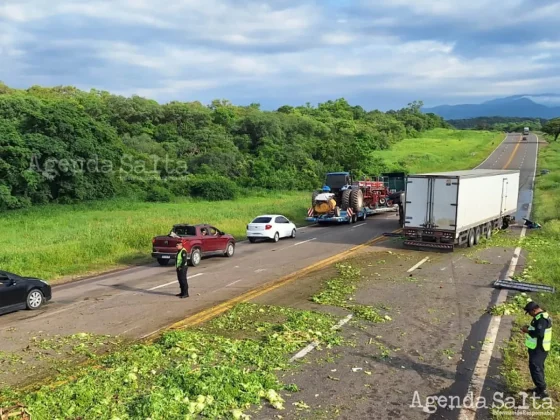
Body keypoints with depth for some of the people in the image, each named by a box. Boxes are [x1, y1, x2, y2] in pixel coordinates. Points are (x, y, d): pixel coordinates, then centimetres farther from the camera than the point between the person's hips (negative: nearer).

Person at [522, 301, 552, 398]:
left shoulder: (541, 318, -25)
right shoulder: (542, 315, 9)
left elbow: (539, 333, -32)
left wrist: (527, 331, -19)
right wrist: (529, 328, 6)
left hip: (538, 349, -11)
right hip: (539, 347, 11)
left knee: (535, 368, -5)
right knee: (538, 367, 19)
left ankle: (542, 391, 0)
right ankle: (540, 388, 29)